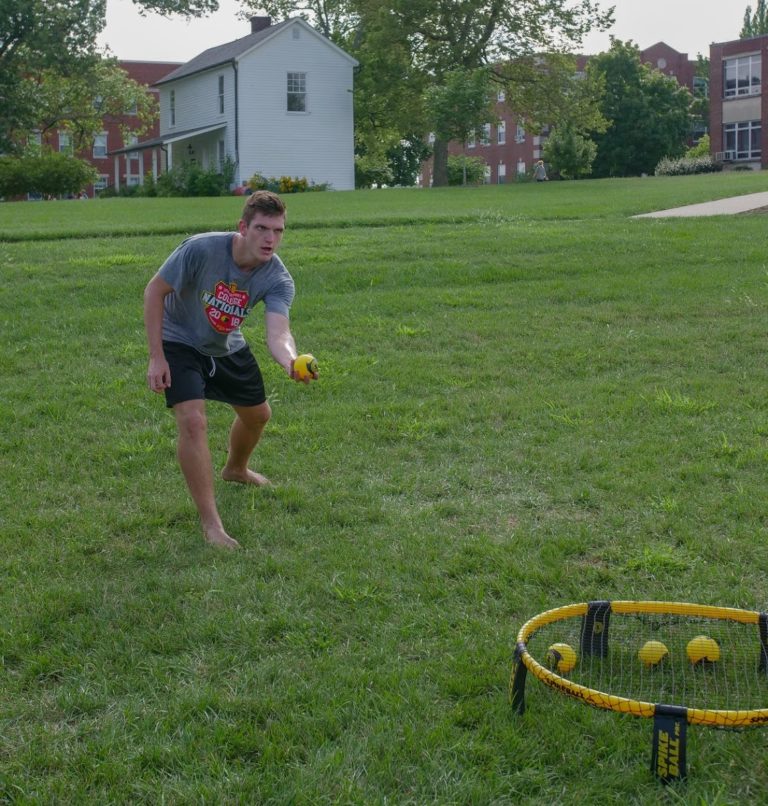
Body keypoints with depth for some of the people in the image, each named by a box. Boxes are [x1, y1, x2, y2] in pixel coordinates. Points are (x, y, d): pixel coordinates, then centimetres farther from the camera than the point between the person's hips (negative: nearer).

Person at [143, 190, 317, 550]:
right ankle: (210, 523, -15)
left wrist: (291, 361, -60)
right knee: (193, 421, -24)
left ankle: (235, 469, 56)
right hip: (179, 342, -5)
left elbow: (277, 333, -36)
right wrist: (156, 357, -23)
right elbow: (154, 290, -21)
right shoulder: (201, 249, -32)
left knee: (258, 414, 20)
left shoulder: (278, 279, -22)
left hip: (227, 347, 5)